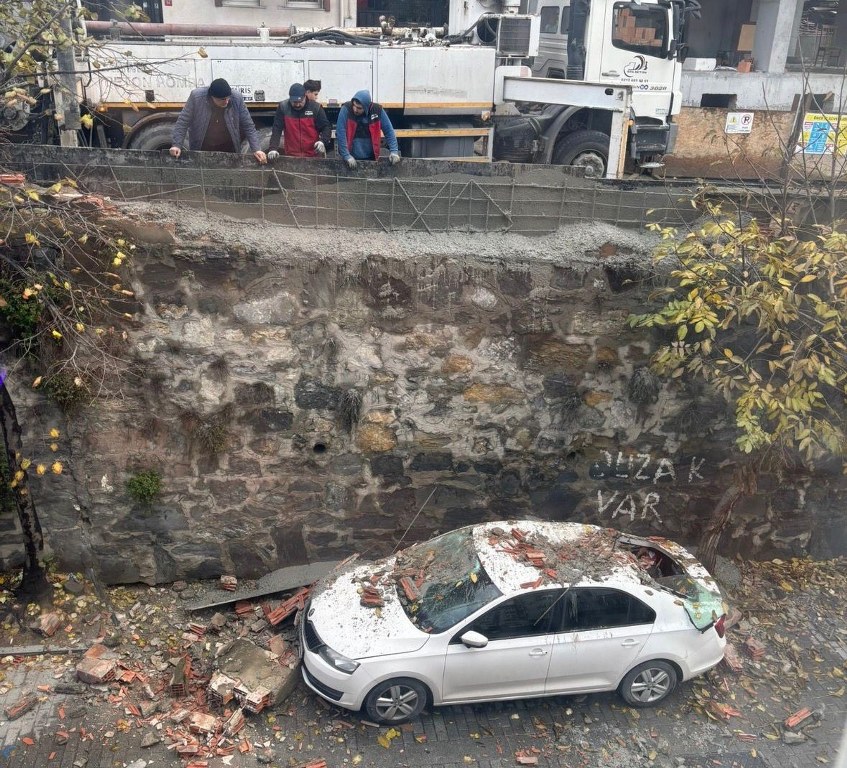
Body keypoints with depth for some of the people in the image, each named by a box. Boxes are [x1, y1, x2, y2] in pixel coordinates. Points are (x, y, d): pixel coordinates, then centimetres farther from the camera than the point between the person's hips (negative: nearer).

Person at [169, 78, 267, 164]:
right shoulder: (196, 96, -18)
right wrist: (176, 145, -17)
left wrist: (256, 149, -16)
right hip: (201, 152, 0)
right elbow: (183, 122, -10)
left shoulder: (236, 99, -15)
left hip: (229, 152, 1)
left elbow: (248, 126, -8)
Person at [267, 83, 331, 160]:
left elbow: (326, 127, -1)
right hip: (290, 156, 1)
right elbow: (276, 130, -5)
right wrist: (273, 149, -19)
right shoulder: (283, 107, -4)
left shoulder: (316, 107, -6)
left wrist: (322, 141, -21)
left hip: (313, 156, 0)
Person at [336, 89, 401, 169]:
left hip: (370, 158, 2)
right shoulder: (346, 109, -14)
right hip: (351, 159, -2)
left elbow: (389, 131, -3)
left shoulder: (377, 110, -9)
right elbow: (340, 133, -17)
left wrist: (394, 151, -13)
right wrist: (346, 156, -21)